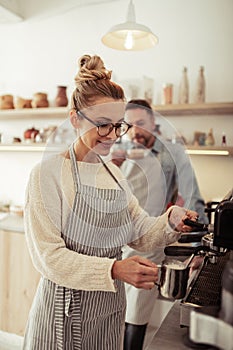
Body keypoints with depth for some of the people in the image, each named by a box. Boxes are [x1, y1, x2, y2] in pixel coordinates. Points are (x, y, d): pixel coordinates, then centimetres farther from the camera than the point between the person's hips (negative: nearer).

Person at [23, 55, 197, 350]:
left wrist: (170, 222, -15)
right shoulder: (48, 172, -16)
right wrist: (114, 269, -30)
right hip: (65, 314, -5)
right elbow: (48, 257, -20)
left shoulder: (114, 173, 3)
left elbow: (141, 234, 4)